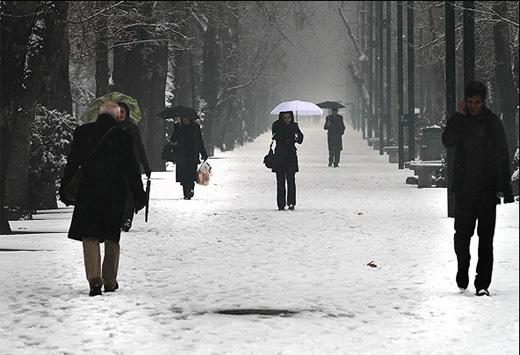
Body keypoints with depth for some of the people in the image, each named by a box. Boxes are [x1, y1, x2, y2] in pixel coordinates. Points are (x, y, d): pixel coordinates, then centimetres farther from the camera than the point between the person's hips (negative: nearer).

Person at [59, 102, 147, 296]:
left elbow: (72, 164, 2)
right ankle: (110, 281, 19)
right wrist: (139, 196, 7)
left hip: (88, 194, 0)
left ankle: (94, 278, -17)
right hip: (115, 195, 0)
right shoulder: (123, 137, -4)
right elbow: (132, 170, 0)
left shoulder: (82, 133, -1)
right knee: (112, 239, 14)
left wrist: (65, 191, 9)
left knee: (90, 237, 1)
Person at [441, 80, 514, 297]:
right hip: (464, 188, 1)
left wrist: (506, 189, 5)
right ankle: (462, 269, 27)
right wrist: (461, 116, -14)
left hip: (488, 188, 0)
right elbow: (448, 141, -14)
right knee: (462, 234, 1)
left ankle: (482, 283, -1)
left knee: (486, 237, -3)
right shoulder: (458, 121, 6)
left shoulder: (493, 123, 5)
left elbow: (503, 157, 8)